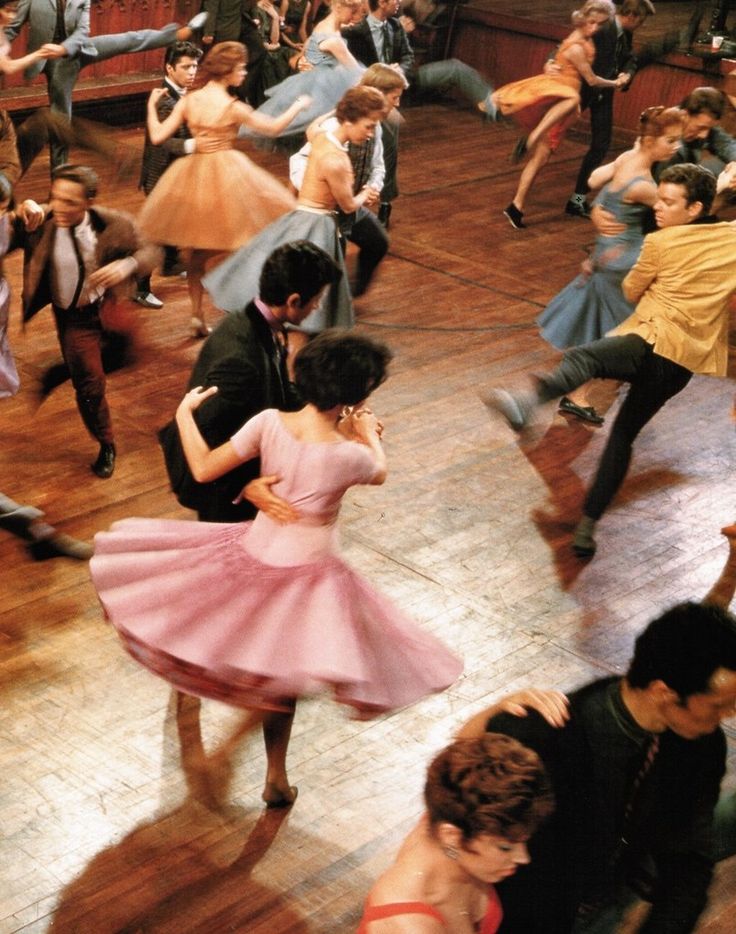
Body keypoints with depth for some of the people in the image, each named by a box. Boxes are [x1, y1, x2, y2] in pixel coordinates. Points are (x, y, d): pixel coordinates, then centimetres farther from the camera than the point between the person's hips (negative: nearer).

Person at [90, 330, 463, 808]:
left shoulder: (270, 423, -17)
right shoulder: (350, 456, -24)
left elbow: (203, 469, -8)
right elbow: (380, 473, 1)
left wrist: (184, 414, 8)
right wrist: (370, 437, 22)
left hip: (255, 552, 3)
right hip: (307, 573, -3)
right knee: (283, 684, 13)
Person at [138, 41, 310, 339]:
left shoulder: (188, 101, -3)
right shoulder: (233, 107, -13)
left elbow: (157, 137, -5)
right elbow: (273, 127, -3)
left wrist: (152, 105, 12)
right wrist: (297, 107, 14)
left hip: (193, 175, 5)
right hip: (228, 174, -5)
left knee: (197, 252, 14)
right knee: (243, 248, 10)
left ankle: (197, 315, 14)